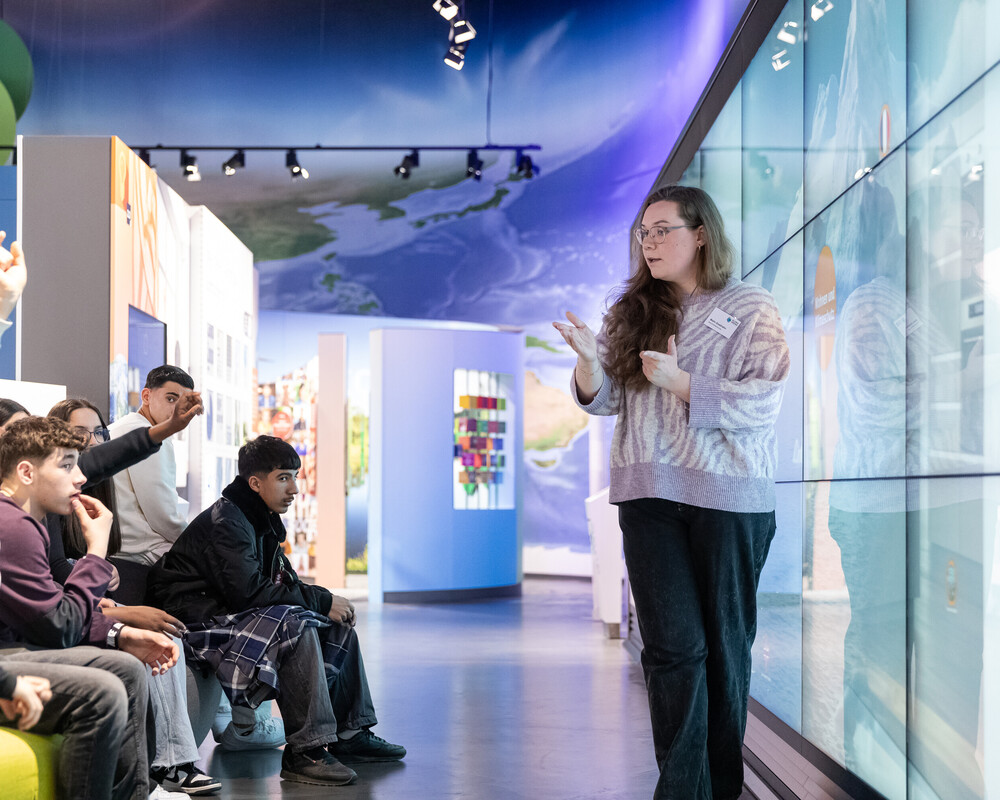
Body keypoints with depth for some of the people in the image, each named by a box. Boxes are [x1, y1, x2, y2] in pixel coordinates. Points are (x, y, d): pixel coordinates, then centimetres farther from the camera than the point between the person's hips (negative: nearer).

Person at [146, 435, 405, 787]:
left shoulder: (261, 521, 14)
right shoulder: (225, 522, -17)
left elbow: (284, 582, 17)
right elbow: (249, 591, -27)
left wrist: (328, 601, -3)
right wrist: (321, 601, -20)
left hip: (235, 614, 11)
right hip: (201, 623, -10)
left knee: (338, 626, 6)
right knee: (295, 626, -31)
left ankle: (351, 734, 11)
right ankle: (305, 751, -31)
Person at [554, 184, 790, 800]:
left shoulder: (753, 309, 1)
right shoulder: (633, 312, 13)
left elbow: (763, 402, -9)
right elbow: (604, 399, 10)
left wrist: (679, 382, -14)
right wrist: (588, 360, -10)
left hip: (730, 495, -2)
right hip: (649, 494, 3)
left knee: (726, 642, 6)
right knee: (673, 644, -3)